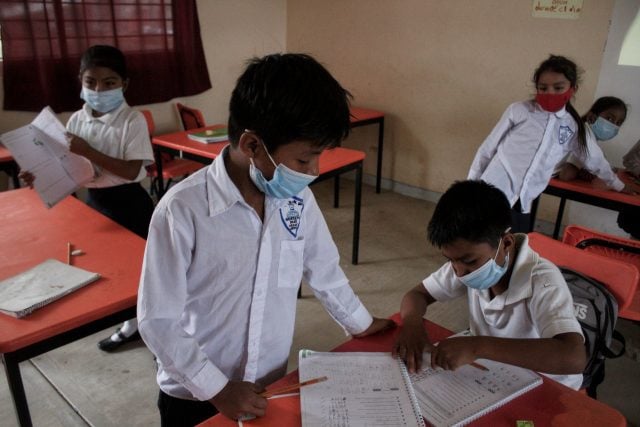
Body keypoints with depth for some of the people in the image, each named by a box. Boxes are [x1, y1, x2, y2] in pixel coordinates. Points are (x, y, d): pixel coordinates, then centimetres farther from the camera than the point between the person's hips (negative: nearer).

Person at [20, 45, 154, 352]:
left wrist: (89, 151, -29)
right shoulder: (76, 120, 1)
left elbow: (131, 170, -23)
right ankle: (132, 324, 36)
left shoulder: (132, 120, -16)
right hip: (95, 200, 6)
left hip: (129, 203, -6)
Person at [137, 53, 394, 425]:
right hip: (193, 396, -3)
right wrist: (217, 388, -16)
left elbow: (324, 269, 6)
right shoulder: (182, 210, -25)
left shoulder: (298, 199, -10)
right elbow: (158, 320, -18)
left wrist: (361, 324, 16)